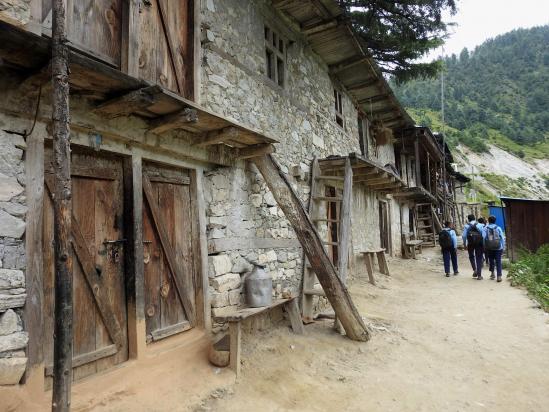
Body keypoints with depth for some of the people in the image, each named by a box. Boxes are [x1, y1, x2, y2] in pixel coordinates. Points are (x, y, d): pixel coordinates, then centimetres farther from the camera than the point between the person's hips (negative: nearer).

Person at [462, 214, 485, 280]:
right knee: (479, 258, 7)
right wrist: (484, 245, -1)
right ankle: (479, 275, 7)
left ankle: (475, 270, 4)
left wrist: (464, 244, 4)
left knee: (471, 256, 22)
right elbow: (483, 236, -6)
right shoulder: (480, 225, 2)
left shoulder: (467, 226, 2)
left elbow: (464, 236, -5)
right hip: (479, 243, 0)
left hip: (470, 243, 0)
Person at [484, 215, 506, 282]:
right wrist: (503, 248, 6)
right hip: (498, 248, 0)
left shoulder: (486, 229, -2)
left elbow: (484, 238, -6)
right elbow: (502, 238, 0)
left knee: (491, 261, 16)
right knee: (498, 262, 1)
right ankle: (499, 276, -3)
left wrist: (484, 247, 3)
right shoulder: (498, 228, 0)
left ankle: (492, 273, 18)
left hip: (489, 248, 0)